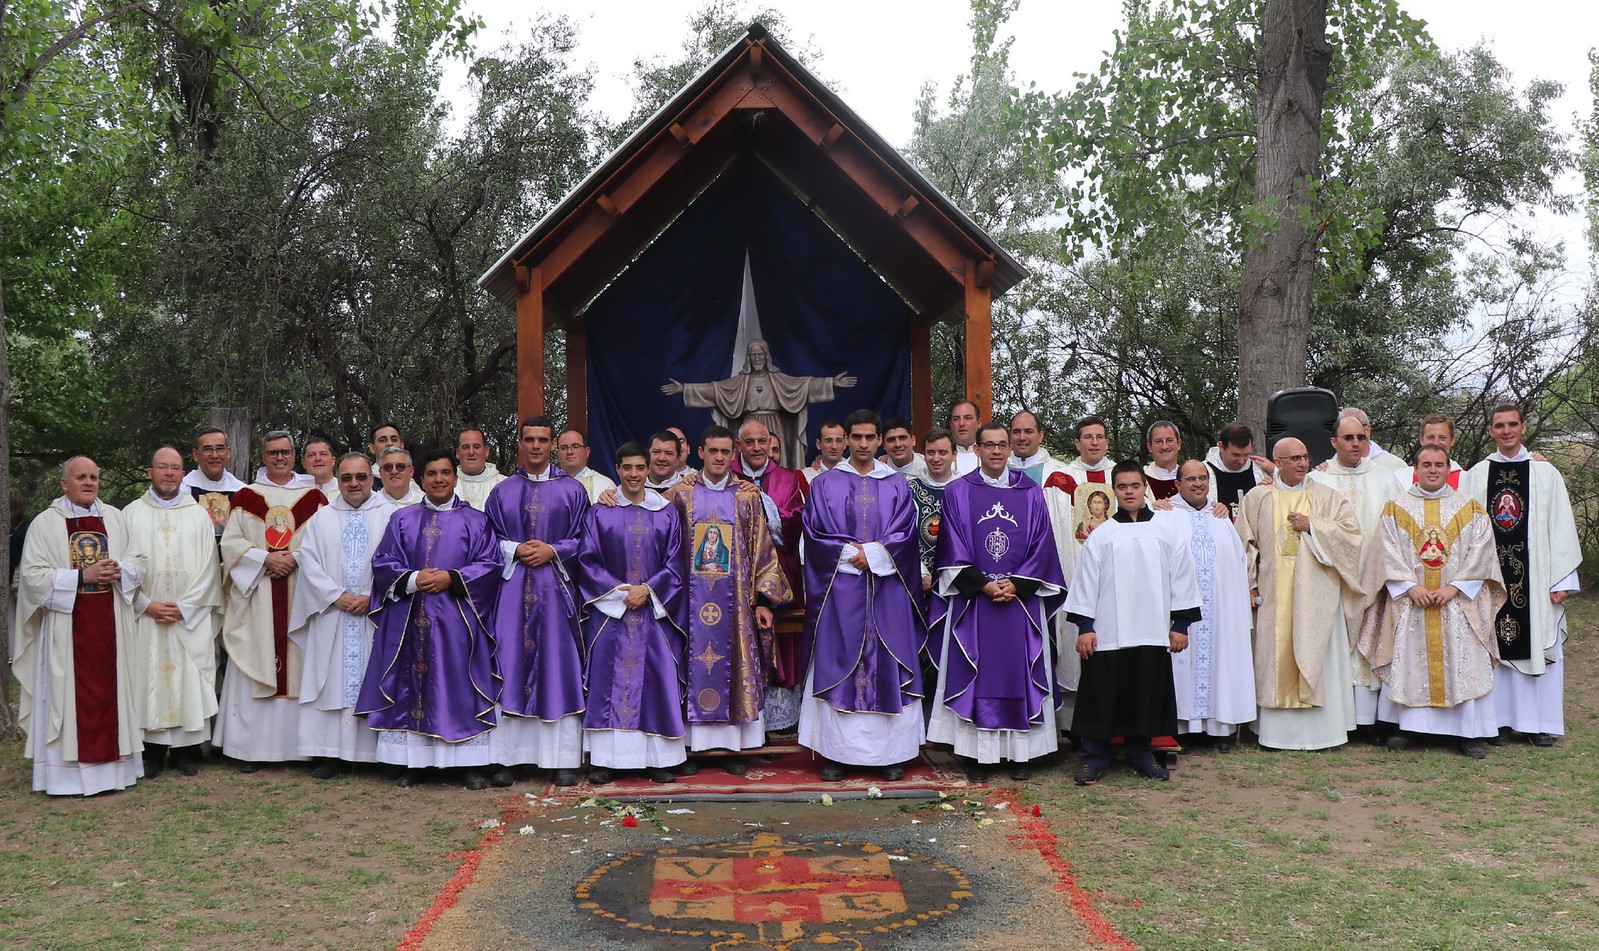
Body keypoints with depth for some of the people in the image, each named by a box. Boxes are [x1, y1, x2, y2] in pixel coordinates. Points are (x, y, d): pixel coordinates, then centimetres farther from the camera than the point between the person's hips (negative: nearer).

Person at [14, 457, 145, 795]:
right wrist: (82, 576, -16)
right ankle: (68, 770, 5)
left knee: (109, 688, 6)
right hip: (67, 624, -3)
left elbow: (137, 563, 11)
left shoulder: (115, 517, 9)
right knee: (70, 693, -1)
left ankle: (110, 762, 13)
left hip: (109, 623, 3)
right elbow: (33, 575, -8)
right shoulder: (46, 522, -1)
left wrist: (118, 570, -10)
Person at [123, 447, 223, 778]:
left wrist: (184, 607, -7)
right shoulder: (131, 514, 6)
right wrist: (146, 604, -9)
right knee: (149, 679, 1)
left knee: (190, 679, 0)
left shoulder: (199, 515, 7)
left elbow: (208, 567, 2)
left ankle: (187, 750, 7)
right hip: (145, 616, 0)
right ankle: (152, 751, 8)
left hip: (191, 617, 0)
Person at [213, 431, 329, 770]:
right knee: (255, 663, -2)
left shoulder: (313, 497, 9)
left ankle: (298, 743, 5)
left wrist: (296, 559, -11)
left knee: (299, 664, -1)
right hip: (256, 596, 0)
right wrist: (266, 559, -11)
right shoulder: (246, 497, 10)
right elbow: (231, 542, 3)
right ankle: (251, 746, 3)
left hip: (300, 595, 0)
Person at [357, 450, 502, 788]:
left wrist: (451, 578, -12)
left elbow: (490, 565, 1)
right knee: (411, 688, 2)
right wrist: (412, 580, -11)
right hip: (410, 621, 2)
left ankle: (470, 764, 2)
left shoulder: (476, 521, 8)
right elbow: (382, 563, 7)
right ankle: (411, 763, 9)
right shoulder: (402, 519, 13)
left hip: (457, 622, -2)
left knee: (461, 688, -3)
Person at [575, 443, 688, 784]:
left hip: (655, 611, 1)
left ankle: (659, 759, 7)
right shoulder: (599, 513, 4)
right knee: (608, 682, -1)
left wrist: (647, 590, -10)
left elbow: (674, 564, 4)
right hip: (609, 611, -1)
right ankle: (604, 760, 4)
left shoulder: (667, 514, 7)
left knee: (656, 682, 0)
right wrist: (619, 591, -11)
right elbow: (587, 561, 0)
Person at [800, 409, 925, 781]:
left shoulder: (897, 486, 10)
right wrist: (851, 555, -11)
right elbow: (816, 534, -1)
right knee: (838, 664, -2)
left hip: (886, 591, 1)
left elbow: (905, 535, 1)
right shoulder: (825, 484, 6)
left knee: (887, 664, 1)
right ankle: (836, 752, 3)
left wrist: (871, 554, -11)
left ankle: (890, 752, 7)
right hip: (840, 589, -1)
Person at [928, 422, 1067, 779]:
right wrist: (983, 585, -11)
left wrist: (1016, 585, -9)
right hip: (972, 600, -1)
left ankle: (1020, 752, 10)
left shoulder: (1030, 492, 7)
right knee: (976, 674, 0)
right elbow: (954, 549, -1)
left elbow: (1042, 546, 3)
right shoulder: (958, 492, 5)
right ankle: (978, 752, 7)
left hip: (1021, 598, 1)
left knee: (1018, 672, 2)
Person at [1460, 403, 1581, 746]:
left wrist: (1561, 579, -5)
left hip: (1534, 573, -1)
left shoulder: (1545, 473, 3)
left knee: (1538, 644, 2)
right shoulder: (1475, 475, 7)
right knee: (1496, 645, 4)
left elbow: (1561, 528, 1)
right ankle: (1500, 718, 11)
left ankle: (1540, 722, 11)